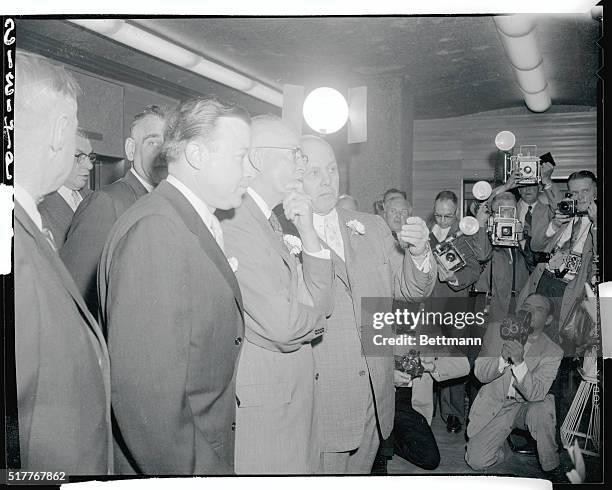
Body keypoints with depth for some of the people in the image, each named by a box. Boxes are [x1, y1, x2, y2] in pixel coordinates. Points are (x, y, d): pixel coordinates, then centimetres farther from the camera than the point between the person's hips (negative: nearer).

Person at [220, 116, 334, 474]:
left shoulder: (274, 224, 12)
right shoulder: (233, 221, -19)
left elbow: (322, 303, 7)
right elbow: (282, 325, -23)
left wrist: (308, 233, -5)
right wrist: (316, 318, -1)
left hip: (296, 397, 9)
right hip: (261, 401, -9)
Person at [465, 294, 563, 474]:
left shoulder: (552, 352, -9)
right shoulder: (497, 330, -4)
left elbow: (535, 393, -22)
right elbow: (480, 374, -7)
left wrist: (519, 362, -38)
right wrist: (503, 358, -27)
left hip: (527, 406, -1)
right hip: (495, 404, 1)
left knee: (543, 408, -36)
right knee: (476, 461, -16)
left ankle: (552, 469, -9)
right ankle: (500, 446, 19)